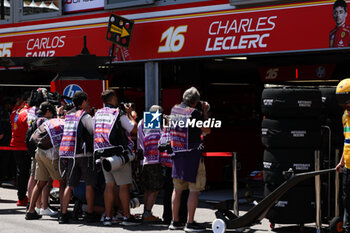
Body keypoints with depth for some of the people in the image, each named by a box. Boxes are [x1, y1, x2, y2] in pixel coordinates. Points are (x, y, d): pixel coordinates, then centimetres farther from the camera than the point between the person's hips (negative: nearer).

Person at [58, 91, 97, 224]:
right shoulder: (85, 116, -7)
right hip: (85, 153, -6)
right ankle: (90, 214, 3)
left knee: (70, 185, 7)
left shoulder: (68, 115, 15)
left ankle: (63, 214, 1)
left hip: (71, 155, 6)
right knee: (89, 184, 2)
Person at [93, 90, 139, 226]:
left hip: (103, 155, 6)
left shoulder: (97, 114, 9)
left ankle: (108, 216, 10)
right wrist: (129, 114, 6)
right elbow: (134, 129, -7)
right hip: (118, 153, -6)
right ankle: (127, 217, 1)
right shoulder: (119, 114, -9)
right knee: (124, 185, -1)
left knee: (109, 185, 10)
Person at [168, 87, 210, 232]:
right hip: (192, 154, -7)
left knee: (177, 188, 13)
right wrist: (205, 113, 4)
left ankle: (175, 221, 17)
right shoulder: (194, 113, -13)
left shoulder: (174, 110, 7)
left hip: (176, 153, 7)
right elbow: (207, 130, -6)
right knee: (194, 189, -1)